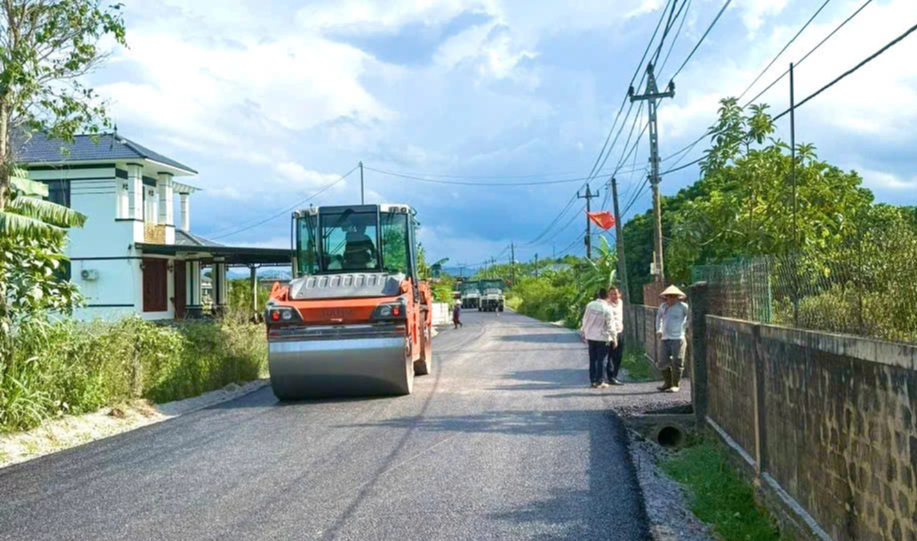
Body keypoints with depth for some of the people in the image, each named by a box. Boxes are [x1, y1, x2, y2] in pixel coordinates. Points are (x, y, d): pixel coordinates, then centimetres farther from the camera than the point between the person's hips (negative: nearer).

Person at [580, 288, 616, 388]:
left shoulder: (590, 305, -2)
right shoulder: (607, 309, -14)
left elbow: (585, 320, 5)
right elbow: (610, 325, -12)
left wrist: (584, 333, 17)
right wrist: (613, 338, -3)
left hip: (590, 336, 4)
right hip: (602, 338, -4)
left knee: (592, 359, 11)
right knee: (601, 360, 2)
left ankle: (593, 380, 13)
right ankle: (600, 381, 3)